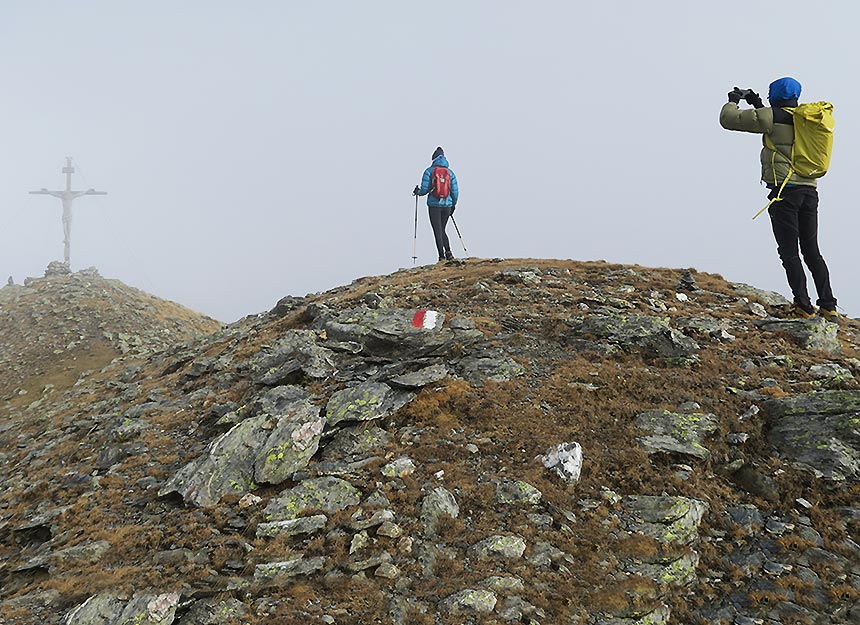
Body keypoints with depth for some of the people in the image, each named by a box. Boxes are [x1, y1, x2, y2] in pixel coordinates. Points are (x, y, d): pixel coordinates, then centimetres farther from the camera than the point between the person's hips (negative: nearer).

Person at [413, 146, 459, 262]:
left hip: (434, 205, -3)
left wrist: (417, 191, 14)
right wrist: (453, 205, 20)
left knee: (438, 231, 1)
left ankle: (442, 256, -4)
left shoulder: (429, 171, -3)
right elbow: (455, 191, 6)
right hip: (447, 205, 3)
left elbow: (424, 190, -7)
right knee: (442, 230, 17)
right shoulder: (450, 172, 6)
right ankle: (448, 253, 3)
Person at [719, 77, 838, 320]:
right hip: (809, 190, 6)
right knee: (812, 250, 11)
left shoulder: (772, 117, -3)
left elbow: (728, 119, -2)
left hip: (785, 190, -6)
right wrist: (757, 105, 37)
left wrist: (733, 101, 18)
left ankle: (804, 307, -4)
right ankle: (828, 307, 7)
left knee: (789, 252, -1)